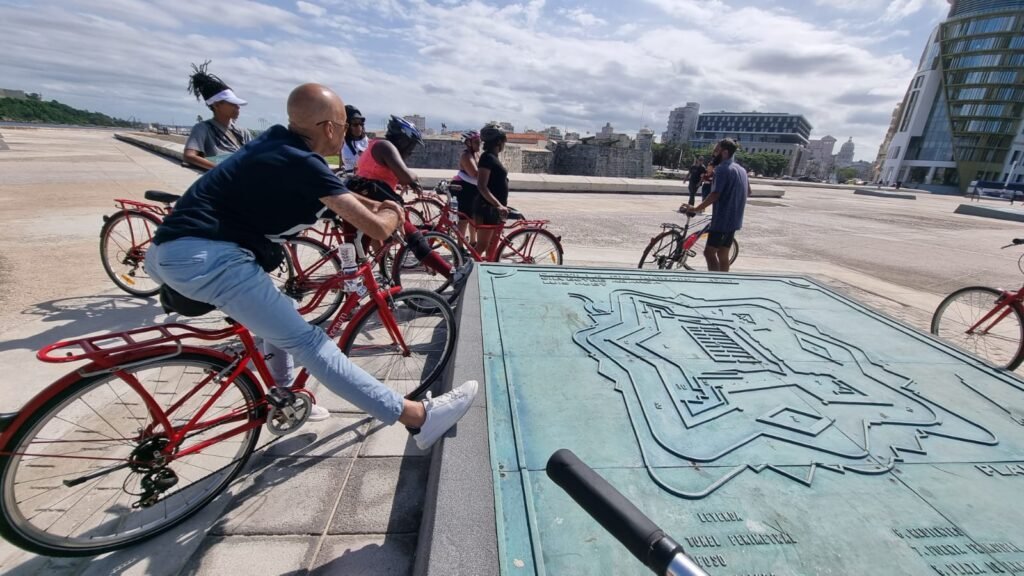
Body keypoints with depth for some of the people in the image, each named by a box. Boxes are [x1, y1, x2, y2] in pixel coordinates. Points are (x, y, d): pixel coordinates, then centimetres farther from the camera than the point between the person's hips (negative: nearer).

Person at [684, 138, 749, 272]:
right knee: (723, 254, 14)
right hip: (734, 219, 9)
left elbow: (715, 195, -22)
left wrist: (695, 209, -14)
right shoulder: (740, 169, 15)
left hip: (723, 219, -9)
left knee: (709, 253, -7)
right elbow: (748, 191, 26)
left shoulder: (722, 169, -15)